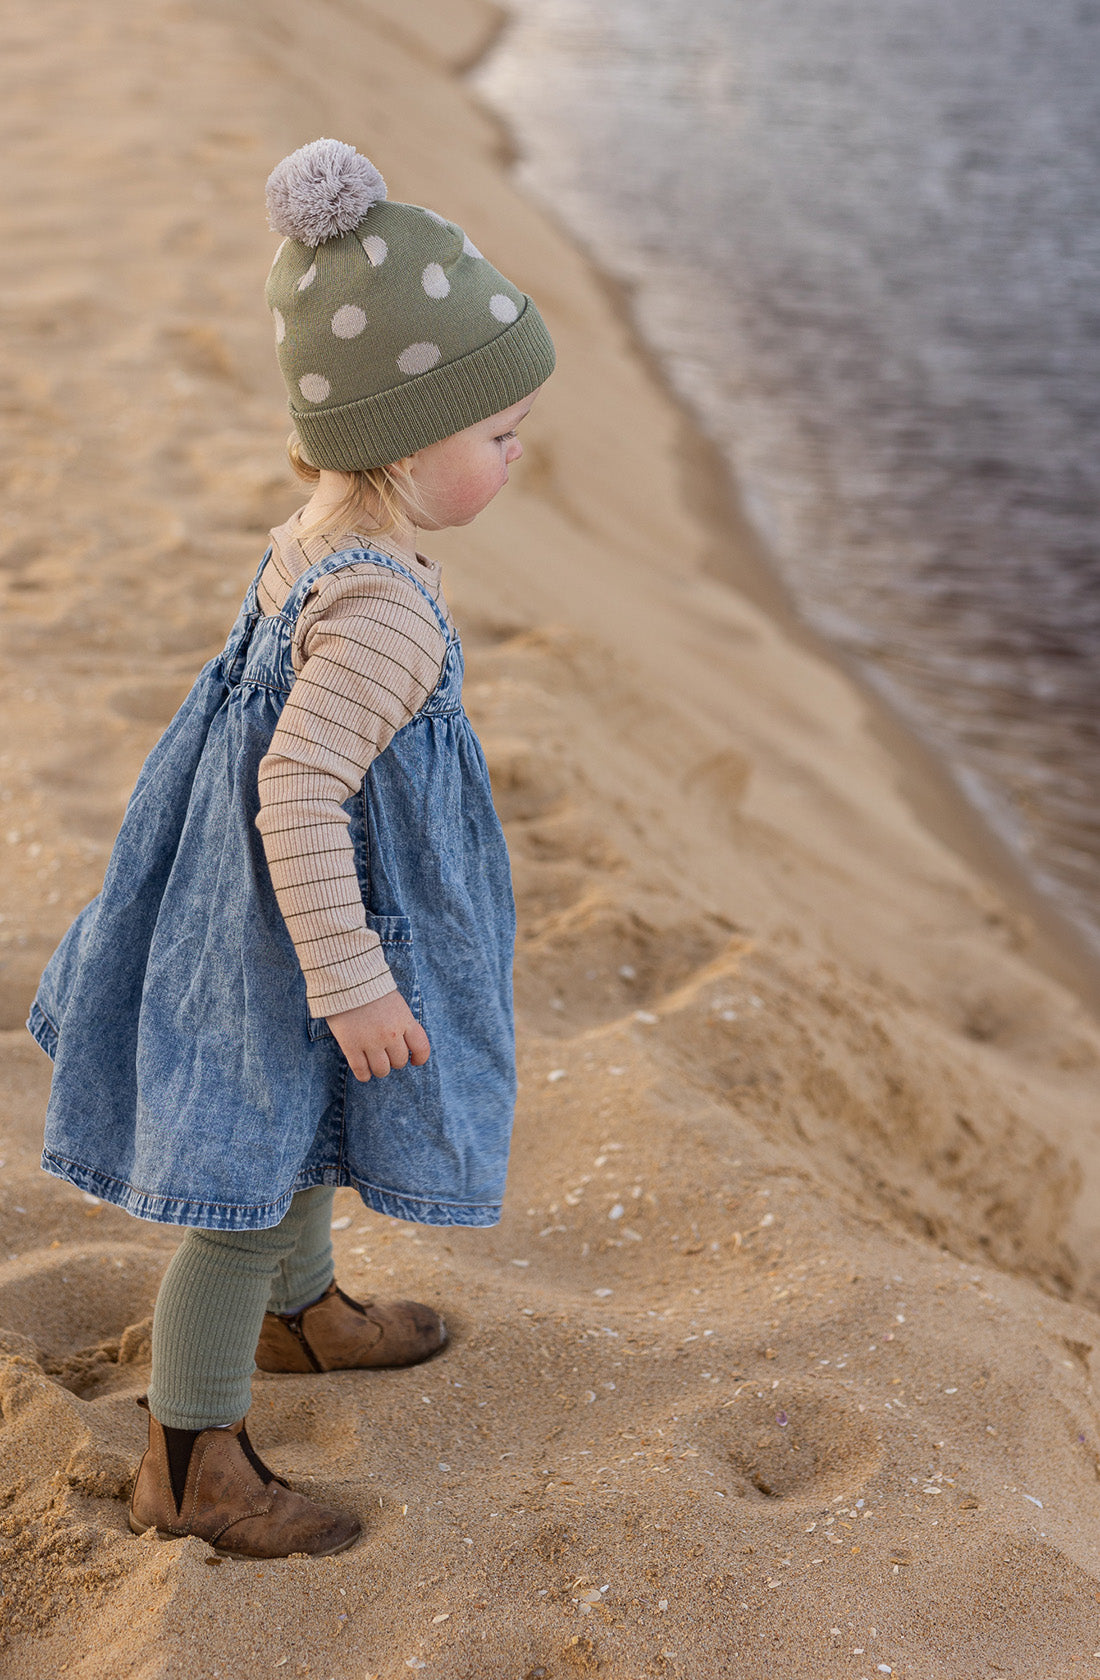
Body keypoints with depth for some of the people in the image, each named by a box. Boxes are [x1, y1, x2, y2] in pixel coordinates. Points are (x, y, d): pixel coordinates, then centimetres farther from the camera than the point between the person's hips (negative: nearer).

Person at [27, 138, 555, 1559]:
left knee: (297, 1139, 31)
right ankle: (190, 1464, 20)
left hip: (275, 899, 10)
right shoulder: (386, 608, -30)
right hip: (306, 925, -10)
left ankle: (297, 1312, 56)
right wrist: (351, 981, -28)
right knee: (257, 1183, 4)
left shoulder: (315, 535, -1)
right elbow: (299, 800, -33)